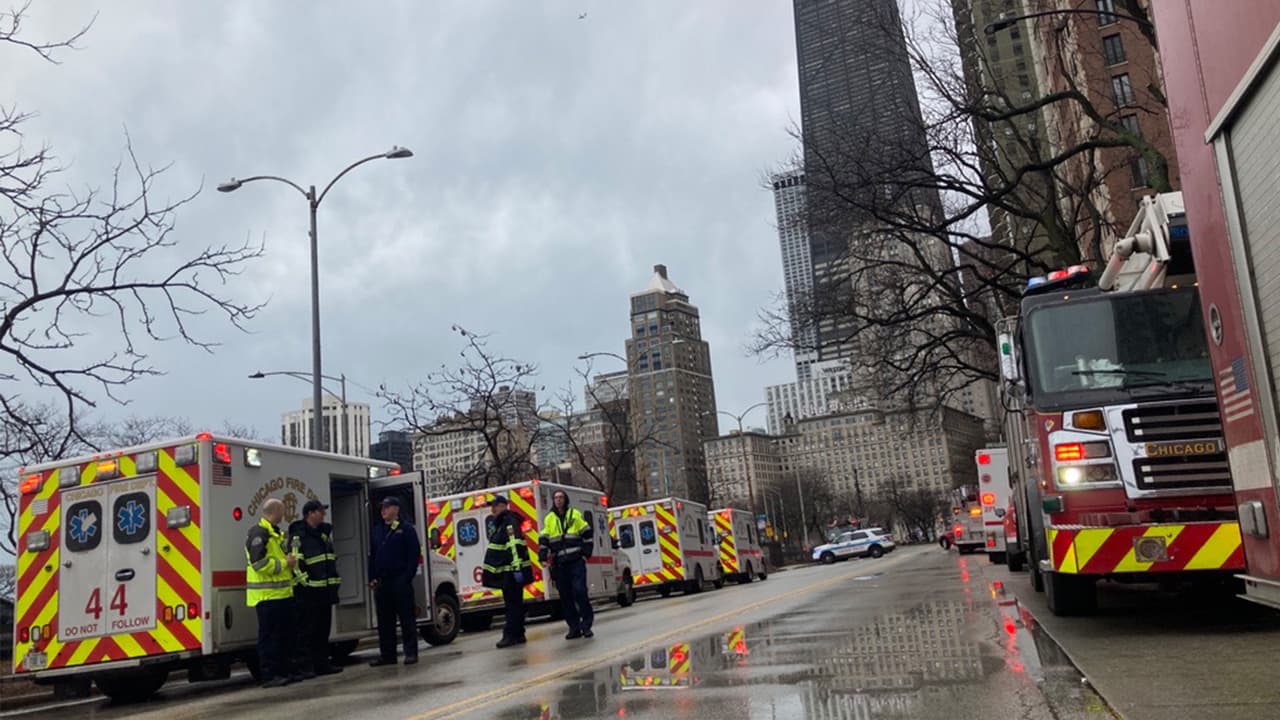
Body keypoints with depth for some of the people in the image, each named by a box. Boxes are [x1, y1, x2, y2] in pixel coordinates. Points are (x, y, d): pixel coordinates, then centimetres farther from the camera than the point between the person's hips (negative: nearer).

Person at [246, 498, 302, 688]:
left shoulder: (276, 534, 19)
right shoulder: (258, 533, -13)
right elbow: (258, 563, -22)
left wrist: (291, 562, 14)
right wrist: (284, 563, -16)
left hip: (282, 593, 10)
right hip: (267, 595, -10)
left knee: (285, 634, 13)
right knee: (269, 635, -5)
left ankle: (284, 671, 21)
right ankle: (269, 675, 0)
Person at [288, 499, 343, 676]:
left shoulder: (325, 532, 16)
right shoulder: (298, 536, -11)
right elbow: (295, 562, -17)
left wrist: (334, 580, 20)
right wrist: (306, 581, -19)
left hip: (325, 589, 9)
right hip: (308, 592, -9)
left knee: (323, 629, 13)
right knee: (307, 630, -5)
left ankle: (322, 664, 20)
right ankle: (304, 666, -1)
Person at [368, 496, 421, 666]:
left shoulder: (406, 529, -3)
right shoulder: (377, 531, 16)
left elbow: (414, 554, -8)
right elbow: (372, 556, 17)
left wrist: (407, 577, -14)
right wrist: (372, 578, 7)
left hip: (400, 581, -6)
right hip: (381, 582, 6)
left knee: (406, 619, -2)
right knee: (384, 621, 9)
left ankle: (411, 653, 2)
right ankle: (387, 654, 15)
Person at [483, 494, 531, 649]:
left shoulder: (509, 522, -14)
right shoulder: (499, 523, 18)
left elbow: (515, 547, -24)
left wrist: (517, 568, -29)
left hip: (512, 571, -11)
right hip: (506, 572, 11)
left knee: (512, 604, -9)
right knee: (513, 604, 13)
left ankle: (511, 635, -8)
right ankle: (518, 634, 19)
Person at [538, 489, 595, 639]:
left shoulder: (575, 514, 6)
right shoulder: (548, 519, 12)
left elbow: (587, 534, 7)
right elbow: (543, 540, 12)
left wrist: (586, 553, -1)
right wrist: (543, 558, 0)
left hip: (576, 561, -3)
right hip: (559, 564, 3)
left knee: (579, 590, -13)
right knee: (565, 596, 2)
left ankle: (586, 624, -3)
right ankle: (574, 627, 9)